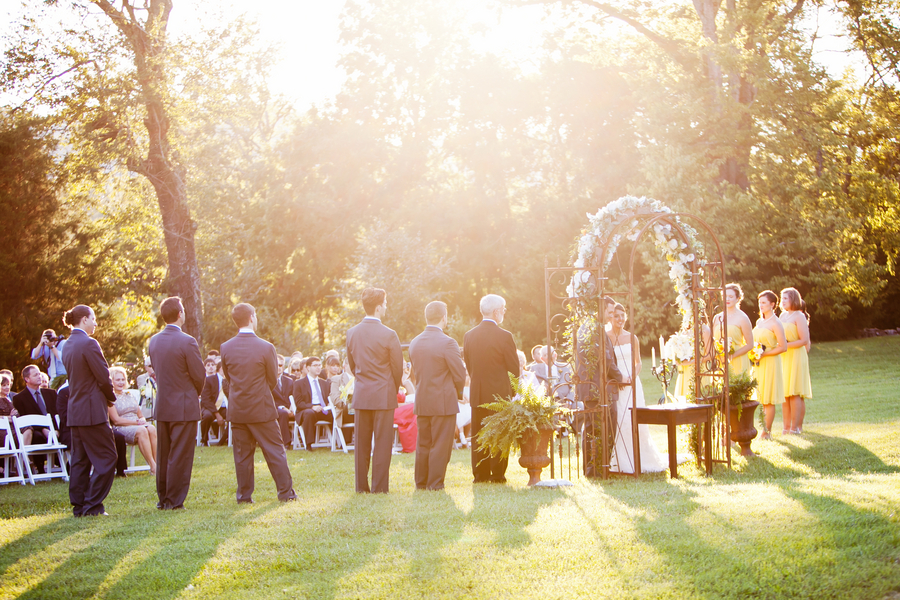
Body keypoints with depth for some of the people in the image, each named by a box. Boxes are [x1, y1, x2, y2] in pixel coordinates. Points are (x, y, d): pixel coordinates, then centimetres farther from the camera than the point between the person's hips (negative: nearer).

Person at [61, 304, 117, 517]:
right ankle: (92, 505, -4)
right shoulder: (89, 344, -15)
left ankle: (79, 506, 13)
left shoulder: (68, 345, 11)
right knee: (106, 458, -2)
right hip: (92, 411, -9)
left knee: (80, 460, 12)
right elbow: (104, 377, -15)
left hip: (75, 411, 9)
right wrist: (111, 398, 4)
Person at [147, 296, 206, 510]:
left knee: (163, 455, 14)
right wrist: (196, 394, 9)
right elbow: (199, 375, -11)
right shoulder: (187, 342, -16)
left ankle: (162, 498, 19)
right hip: (184, 406, -6)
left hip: (161, 405, 6)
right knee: (180, 456, 0)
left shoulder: (153, 341, 3)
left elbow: (155, 371, 9)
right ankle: (174, 501, 2)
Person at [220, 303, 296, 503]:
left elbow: (228, 377, 10)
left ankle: (244, 495, 12)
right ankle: (286, 492, 8)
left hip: (237, 409, 3)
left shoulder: (226, 348, -2)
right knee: (275, 451, 5)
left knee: (242, 454, 9)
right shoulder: (266, 348, -12)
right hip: (261, 409, -3)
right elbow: (273, 380, -2)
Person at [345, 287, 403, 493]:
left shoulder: (352, 333, 2)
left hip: (360, 395, 4)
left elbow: (351, 364, 11)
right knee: (383, 442, 2)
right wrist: (394, 390, 12)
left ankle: (361, 486, 13)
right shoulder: (388, 335, -12)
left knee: (361, 442, 10)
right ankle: (379, 486, 2)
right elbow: (397, 367, -5)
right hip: (383, 395, -4)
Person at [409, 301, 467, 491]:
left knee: (423, 444, 14)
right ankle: (435, 483, 3)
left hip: (421, 402, 6)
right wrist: (455, 393, 8)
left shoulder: (414, 343, 4)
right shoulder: (447, 343, -15)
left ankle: (421, 482, 19)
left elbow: (416, 372, 10)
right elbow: (460, 375, -11)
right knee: (440, 445, 1)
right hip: (443, 402, -6)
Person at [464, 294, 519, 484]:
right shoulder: (504, 336, -13)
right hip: (499, 394, -4)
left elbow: (468, 366, 8)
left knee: (478, 435, 10)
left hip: (477, 394, 4)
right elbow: (515, 368, -8)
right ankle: (497, 474, 7)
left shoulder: (469, 335, 1)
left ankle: (480, 474, 12)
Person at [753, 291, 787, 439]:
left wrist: (763, 354, -18)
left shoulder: (775, 324, -11)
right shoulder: (759, 321, 13)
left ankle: (767, 431, 1)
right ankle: (764, 429, 9)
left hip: (770, 363, -7)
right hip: (758, 364, 7)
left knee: (768, 400, -3)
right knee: (761, 399, 6)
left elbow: (783, 347, -15)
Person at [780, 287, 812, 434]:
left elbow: (804, 340, -13)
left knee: (794, 393, -8)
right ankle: (787, 427, 2)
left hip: (796, 356, -7)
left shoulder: (799, 316, -6)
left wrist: (786, 345, -16)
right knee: (784, 394, 2)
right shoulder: (783, 315, 17)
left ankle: (796, 427, -7)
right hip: (783, 358, 7)